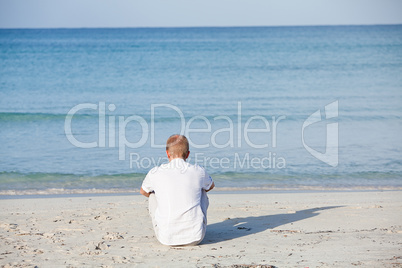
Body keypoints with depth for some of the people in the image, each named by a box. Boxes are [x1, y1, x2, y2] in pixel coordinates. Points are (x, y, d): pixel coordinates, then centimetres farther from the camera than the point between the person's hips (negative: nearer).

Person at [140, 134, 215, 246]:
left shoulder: (155, 173, -2)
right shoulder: (198, 172, 0)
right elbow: (211, 186, 25)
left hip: (166, 239, 0)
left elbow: (143, 191, 22)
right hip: (195, 238, 1)